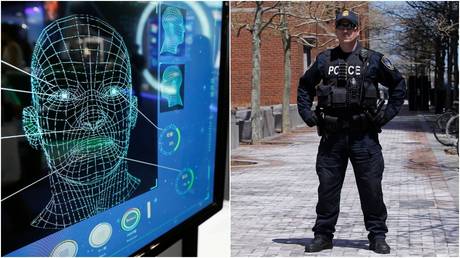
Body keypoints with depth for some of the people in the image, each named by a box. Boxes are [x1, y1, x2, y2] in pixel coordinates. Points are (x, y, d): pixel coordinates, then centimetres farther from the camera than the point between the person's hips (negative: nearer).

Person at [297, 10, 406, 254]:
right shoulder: (324, 59, 9)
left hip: (364, 135, -2)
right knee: (327, 186, 6)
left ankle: (377, 236, 14)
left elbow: (398, 84, 10)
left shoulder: (373, 59, 2)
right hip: (332, 134, 2)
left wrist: (387, 113, 1)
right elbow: (304, 85, 22)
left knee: (371, 186, 2)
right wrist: (306, 113, 10)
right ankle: (323, 235, 17)